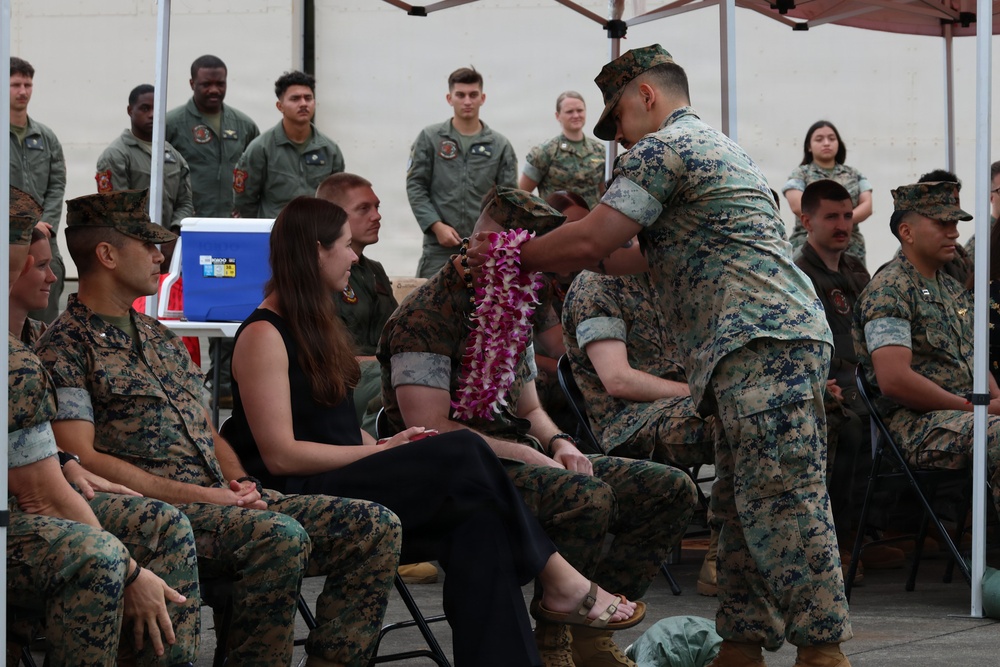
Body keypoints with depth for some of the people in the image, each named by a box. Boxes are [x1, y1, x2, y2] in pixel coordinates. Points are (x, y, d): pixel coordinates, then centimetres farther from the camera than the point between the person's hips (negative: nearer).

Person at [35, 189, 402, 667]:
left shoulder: (161, 338, 25)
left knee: (375, 528, -7)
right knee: (280, 536, -35)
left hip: (221, 498, 8)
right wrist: (194, 494, -17)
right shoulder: (65, 347, -2)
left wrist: (239, 483, 2)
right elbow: (80, 459, -13)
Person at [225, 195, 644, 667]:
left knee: (476, 518, -21)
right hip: (302, 497, -8)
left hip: (345, 480, 9)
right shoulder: (263, 335, -10)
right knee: (463, 455, -23)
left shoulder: (311, 324, 20)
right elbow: (280, 455, -15)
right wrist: (381, 452, -12)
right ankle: (560, 580, -12)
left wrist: (383, 446, 0)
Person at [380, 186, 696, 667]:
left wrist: (558, 443, 2)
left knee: (671, 490, -3)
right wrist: (524, 454, -18)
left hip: (521, 458, 9)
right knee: (588, 497, -35)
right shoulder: (427, 317, -11)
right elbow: (430, 428, -19)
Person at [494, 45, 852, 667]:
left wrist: (509, 256, 7)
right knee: (741, 505, 10)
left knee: (779, 501, -13)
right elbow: (656, 260, 34)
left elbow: (589, 243, -9)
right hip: (783, 341, 11)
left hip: (763, 343, -11)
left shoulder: (663, 148, -3)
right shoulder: (720, 147, 30)